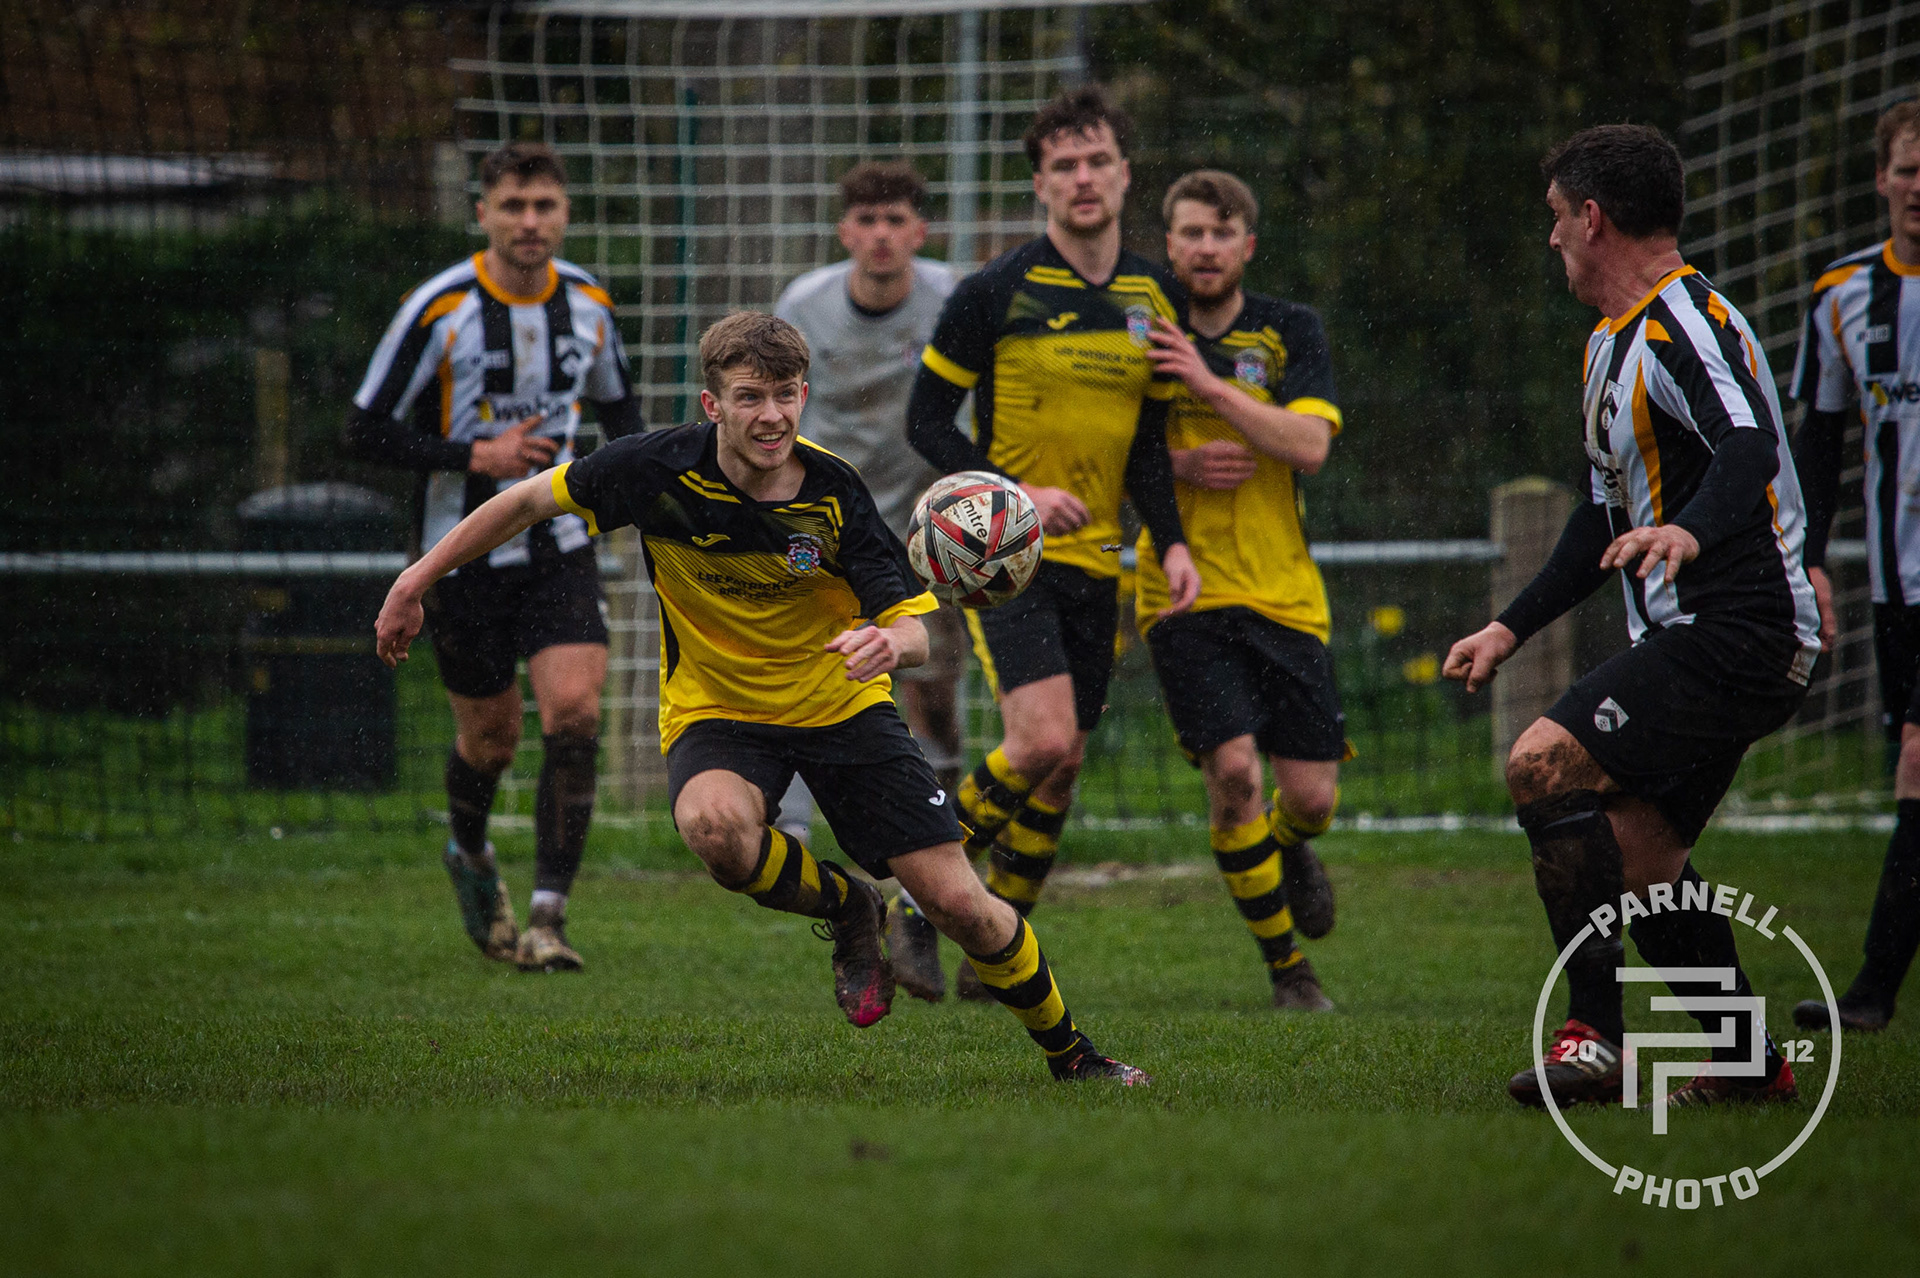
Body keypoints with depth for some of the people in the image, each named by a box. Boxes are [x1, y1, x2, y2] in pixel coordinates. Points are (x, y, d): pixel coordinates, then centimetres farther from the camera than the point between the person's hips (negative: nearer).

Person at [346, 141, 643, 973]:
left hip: (560, 545, 2)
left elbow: (617, 404, 19)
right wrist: (476, 456, -20)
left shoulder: (589, 303, 1)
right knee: (490, 736, 9)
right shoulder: (437, 309, -13)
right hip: (465, 552, -2)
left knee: (574, 713, -16)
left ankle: (547, 918, -14)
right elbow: (366, 432, -11)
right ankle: (470, 857, 43)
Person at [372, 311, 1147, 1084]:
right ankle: (847, 912, -4)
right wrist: (418, 580, -3)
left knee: (957, 903, -7)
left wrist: (889, 643, -42)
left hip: (842, 703, 0)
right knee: (714, 826, -37)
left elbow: (913, 631, -17)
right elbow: (530, 502, -3)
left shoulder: (834, 492, -17)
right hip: (716, 712, 0)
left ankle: (1068, 1051, 19)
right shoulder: (662, 470, -18)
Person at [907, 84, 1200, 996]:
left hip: (1094, 561, 6)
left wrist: (1172, 542, 2)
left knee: (1060, 767, 7)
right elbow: (926, 420, -6)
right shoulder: (997, 294, -9)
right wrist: (1016, 493, -18)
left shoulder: (1157, 299, 7)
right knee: (1043, 741, -22)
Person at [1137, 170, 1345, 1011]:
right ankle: (1285, 962, -1)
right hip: (1183, 591, -1)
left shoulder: (1292, 333, 3)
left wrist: (1210, 384, -20)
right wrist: (1177, 465, -12)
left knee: (1310, 793, -1)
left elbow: (1310, 446, -12)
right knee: (1232, 766, -19)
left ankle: (1289, 850, 39)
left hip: (1284, 594, 1)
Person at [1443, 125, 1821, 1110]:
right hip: (1690, 638, 11)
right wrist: (1512, 627, 28)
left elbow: (1749, 446, -31)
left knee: (1543, 765, -22)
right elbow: (1610, 509, 30)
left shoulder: (1685, 325, -13)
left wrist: (1693, 531, -51)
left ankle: (1595, 1036, -23)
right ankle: (1750, 1064, 20)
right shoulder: (1613, 341, 20)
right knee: (1639, 862, 10)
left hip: (1733, 635, -11)